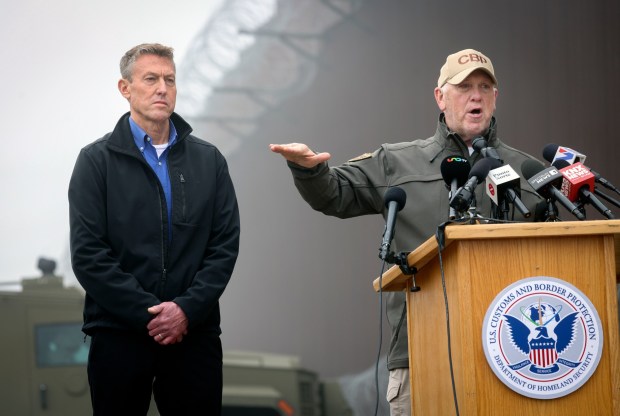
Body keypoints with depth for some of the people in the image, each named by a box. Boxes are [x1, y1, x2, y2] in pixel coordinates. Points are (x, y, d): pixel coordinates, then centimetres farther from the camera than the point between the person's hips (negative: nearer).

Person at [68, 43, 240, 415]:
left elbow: (225, 245, 4)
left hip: (194, 331, 2)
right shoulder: (97, 160, 1)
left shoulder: (209, 160, 9)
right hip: (118, 333, -2)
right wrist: (147, 314, -12)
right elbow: (88, 253, -6)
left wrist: (187, 309, -10)